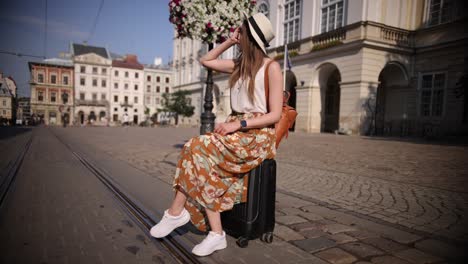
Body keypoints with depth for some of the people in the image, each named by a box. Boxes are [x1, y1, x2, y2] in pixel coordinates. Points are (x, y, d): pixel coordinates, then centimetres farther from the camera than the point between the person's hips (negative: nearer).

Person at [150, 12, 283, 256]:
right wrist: (229, 41, 16)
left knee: (198, 147, -25)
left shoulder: (271, 67, -4)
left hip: (257, 135, -6)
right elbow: (205, 60, 27)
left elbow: (275, 114, -11)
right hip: (236, 129, 6)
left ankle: (177, 211, -11)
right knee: (203, 158, -23)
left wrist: (239, 124, -21)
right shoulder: (239, 65, 16)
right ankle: (216, 234, -22)